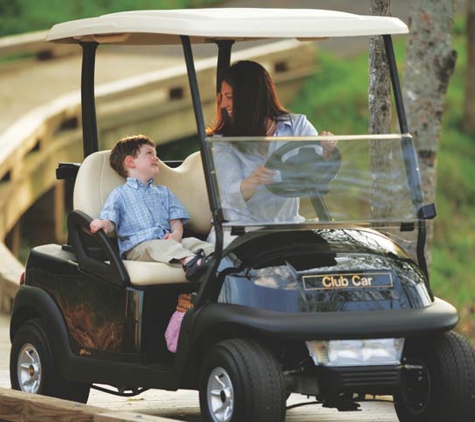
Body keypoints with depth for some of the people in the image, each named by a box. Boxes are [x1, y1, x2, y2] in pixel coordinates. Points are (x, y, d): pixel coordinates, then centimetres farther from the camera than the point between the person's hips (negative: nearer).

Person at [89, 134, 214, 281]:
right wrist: (104, 224, -24)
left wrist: (176, 233, -5)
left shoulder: (163, 192, 30)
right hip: (137, 247, -4)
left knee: (191, 242, -25)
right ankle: (189, 260, -64)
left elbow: (176, 219, 19)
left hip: (166, 240, 5)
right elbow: (111, 220, 2)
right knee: (160, 246, -37)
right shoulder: (119, 194, 16)